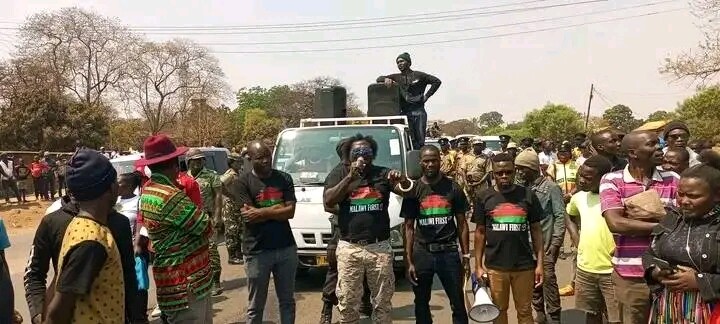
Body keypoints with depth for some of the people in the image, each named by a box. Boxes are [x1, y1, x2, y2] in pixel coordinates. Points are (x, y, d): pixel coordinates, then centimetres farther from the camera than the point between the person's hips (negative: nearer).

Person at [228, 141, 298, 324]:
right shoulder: (242, 182, -5)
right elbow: (248, 216, -14)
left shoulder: (284, 178, 5)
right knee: (256, 306, 9)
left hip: (286, 248, 3)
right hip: (257, 251, -3)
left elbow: (290, 212, -5)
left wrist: (261, 212, -13)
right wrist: (276, 208, -8)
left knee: (287, 301, 16)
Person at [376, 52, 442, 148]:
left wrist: (426, 96, 2)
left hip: (418, 112, -2)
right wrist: (386, 79, -8)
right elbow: (379, 79, 14)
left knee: (420, 139, -3)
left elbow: (437, 81, 9)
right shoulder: (396, 77, 17)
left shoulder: (418, 75, 9)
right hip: (404, 112, 2)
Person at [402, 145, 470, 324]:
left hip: (449, 252, 0)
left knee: (458, 303, 5)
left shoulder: (453, 188, 1)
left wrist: (466, 255, -2)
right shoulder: (413, 190, 1)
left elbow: (462, 223, 5)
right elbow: (409, 227, 2)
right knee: (421, 303, 12)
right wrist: (409, 261, -4)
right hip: (422, 252, 1)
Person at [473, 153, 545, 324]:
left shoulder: (527, 195, -1)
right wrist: (478, 265, -1)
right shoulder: (484, 198, -1)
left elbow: (536, 230, 3)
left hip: (524, 265, 0)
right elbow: (480, 232, 3)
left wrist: (540, 263, -2)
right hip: (495, 266, 0)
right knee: (499, 310, 14)